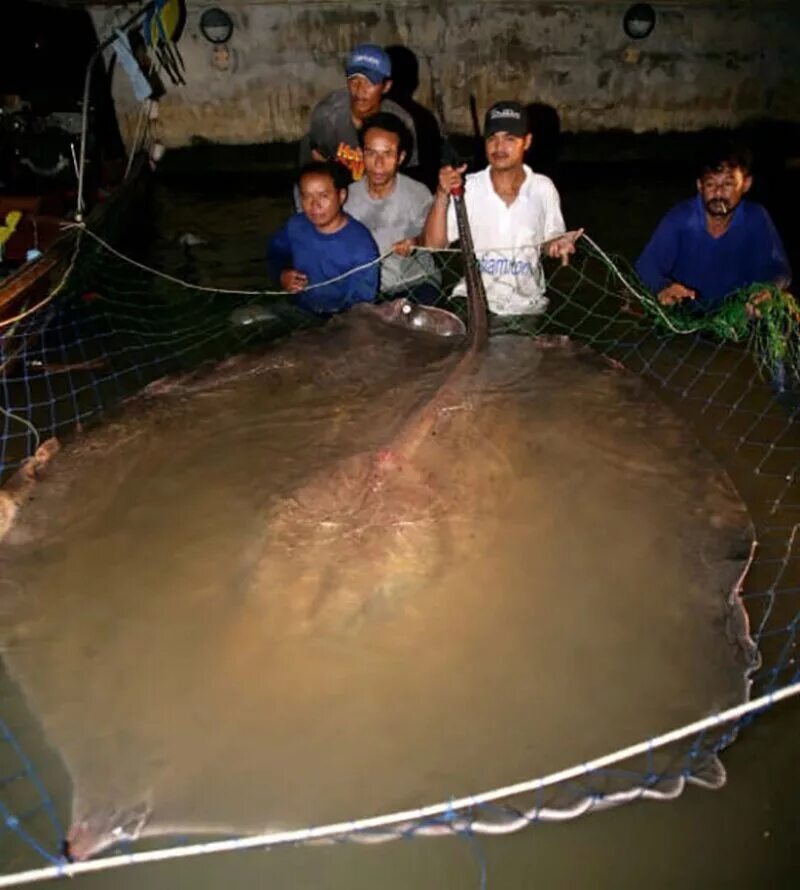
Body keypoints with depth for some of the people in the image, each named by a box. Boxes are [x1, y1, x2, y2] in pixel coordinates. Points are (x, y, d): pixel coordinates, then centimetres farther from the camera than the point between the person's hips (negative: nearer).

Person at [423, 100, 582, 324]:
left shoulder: (543, 188, -3)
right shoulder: (467, 187, -6)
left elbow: (548, 241, 10)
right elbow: (434, 243, -9)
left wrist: (557, 244, -12)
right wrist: (442, 196, -21)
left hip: (527, 307, 1)